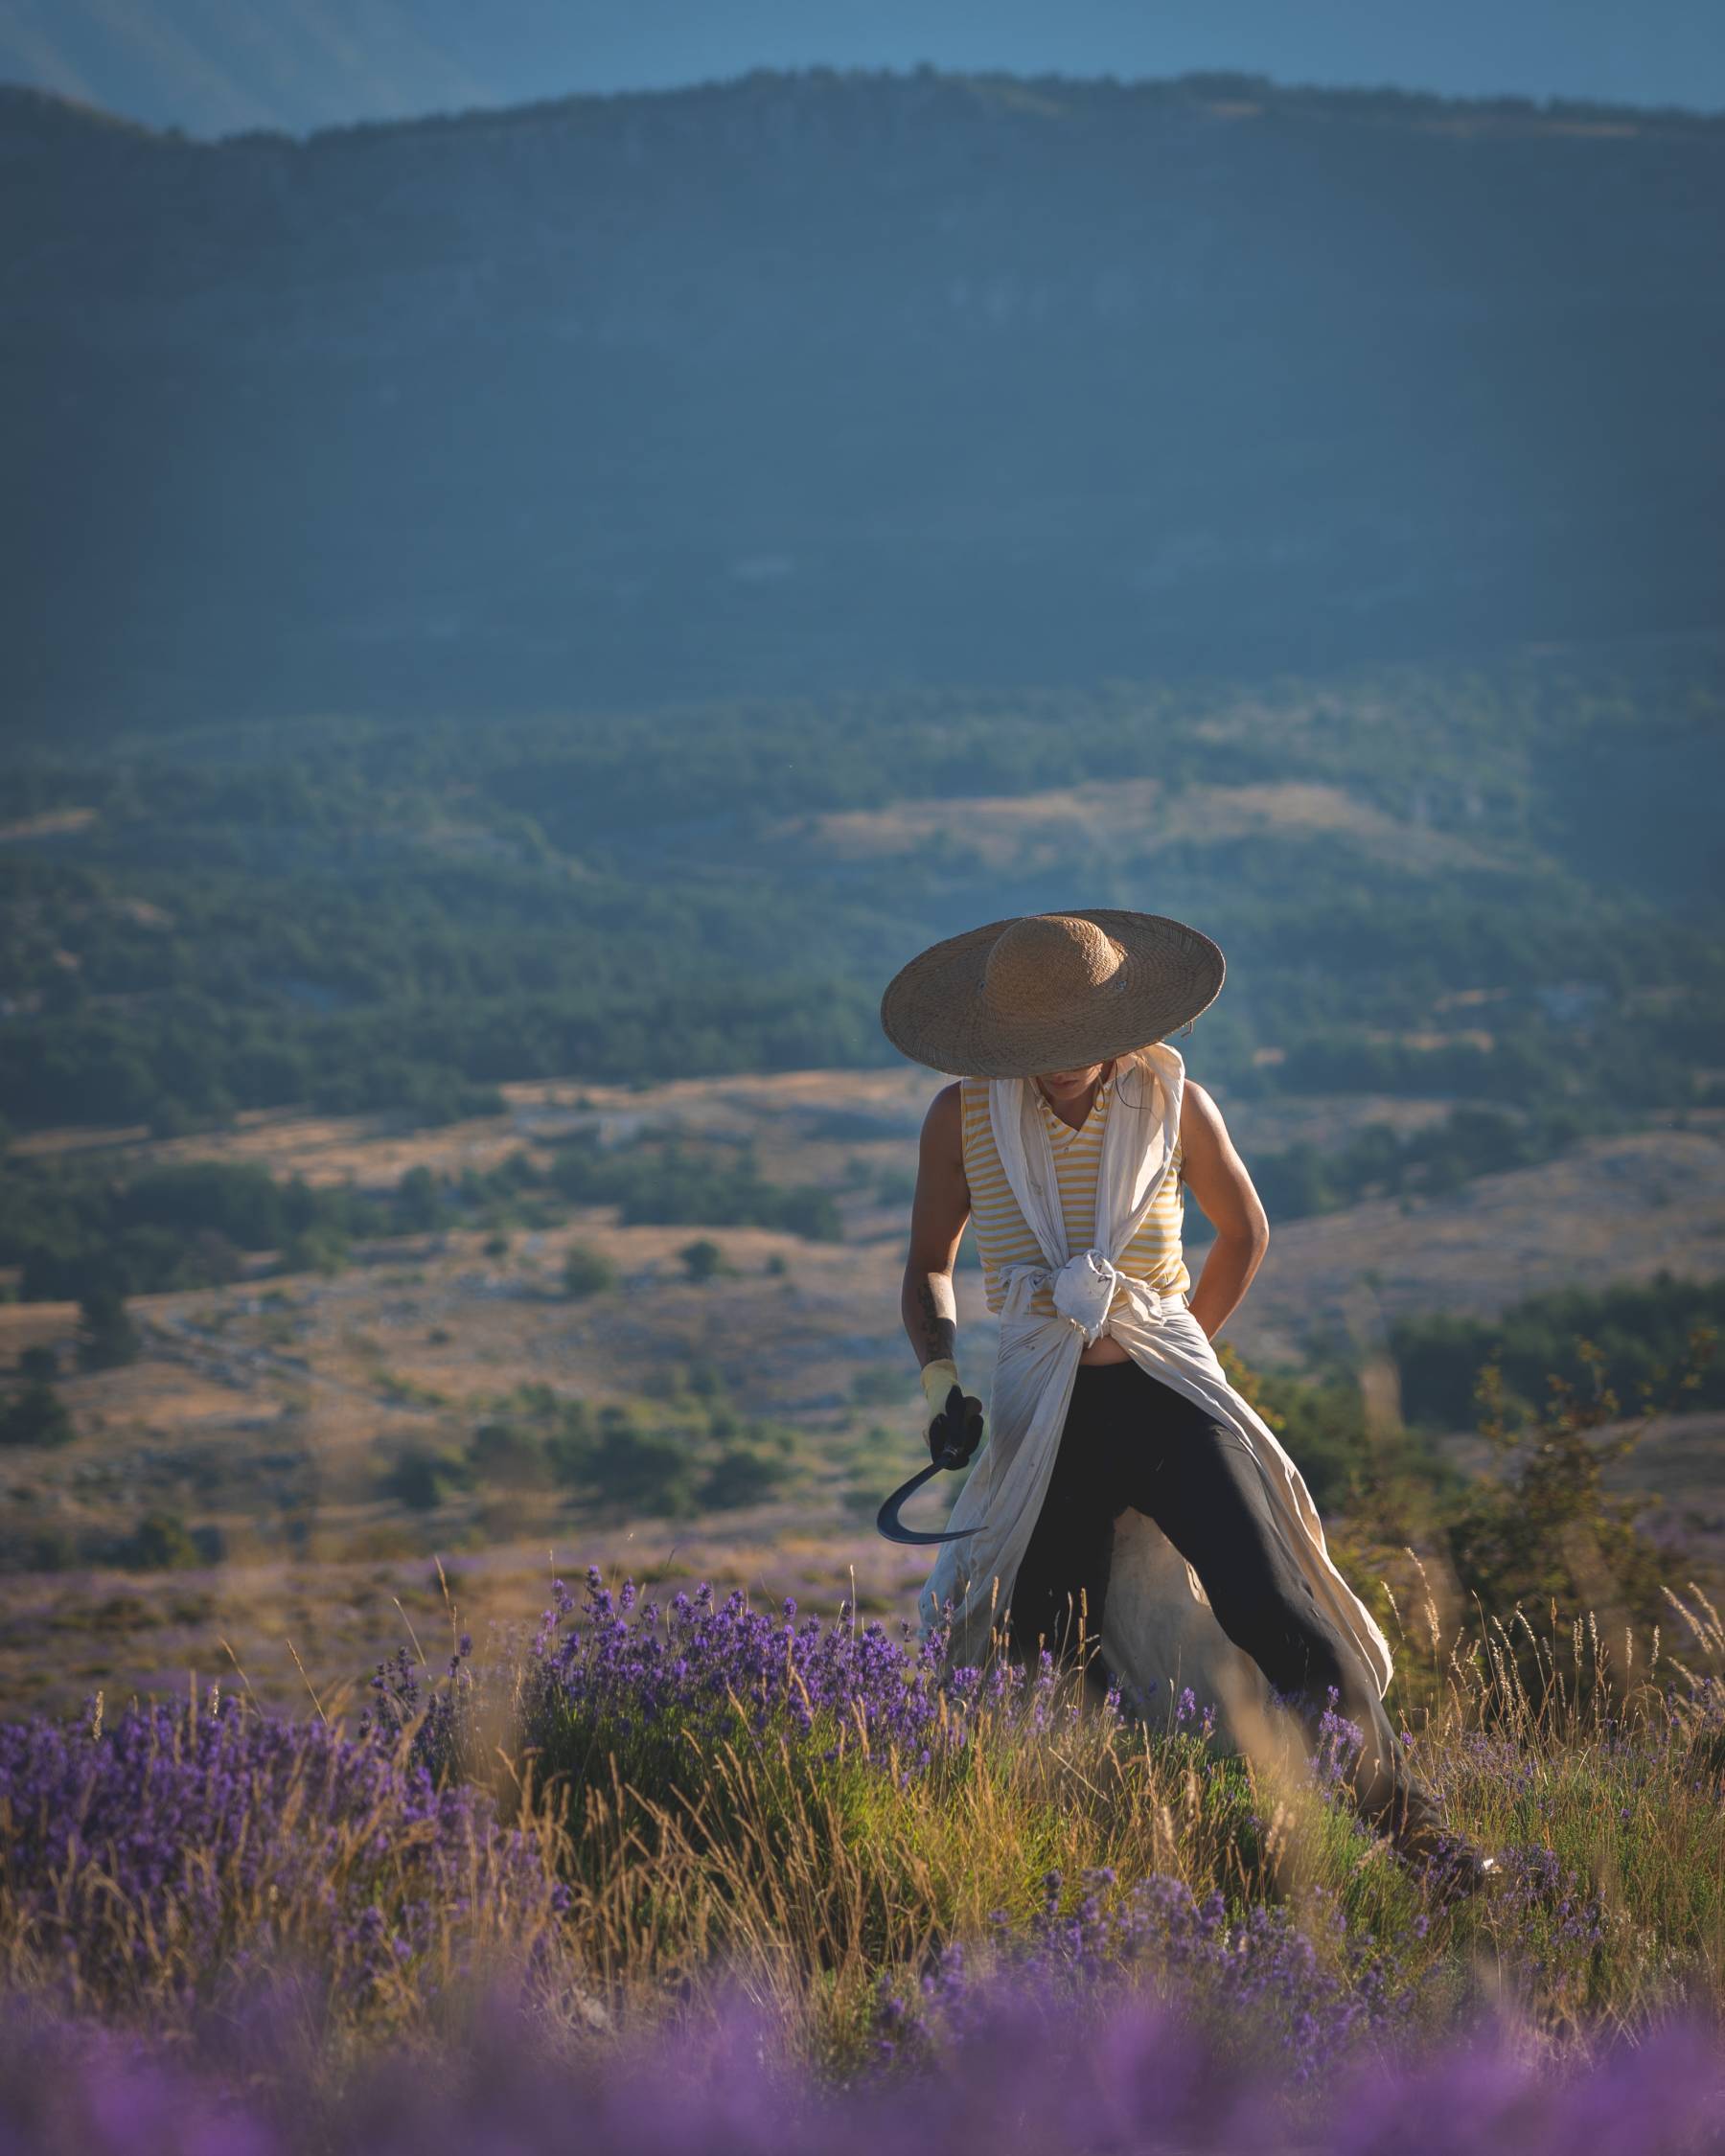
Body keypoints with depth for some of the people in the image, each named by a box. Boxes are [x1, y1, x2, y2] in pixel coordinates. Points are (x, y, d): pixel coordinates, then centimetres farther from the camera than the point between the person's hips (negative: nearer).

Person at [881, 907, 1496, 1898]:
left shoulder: (1174, 1102, 0)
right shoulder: (964, 1118, 1)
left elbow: (1246, 1230, 18)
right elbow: (929, 1266, 15)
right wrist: (943, 1386, 1)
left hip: (1167, 1400, -2)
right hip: (1042, 1423, 2)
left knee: (1273, 1611, -17)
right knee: (1058, 1674, -2)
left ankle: (1409, 1819, -10)